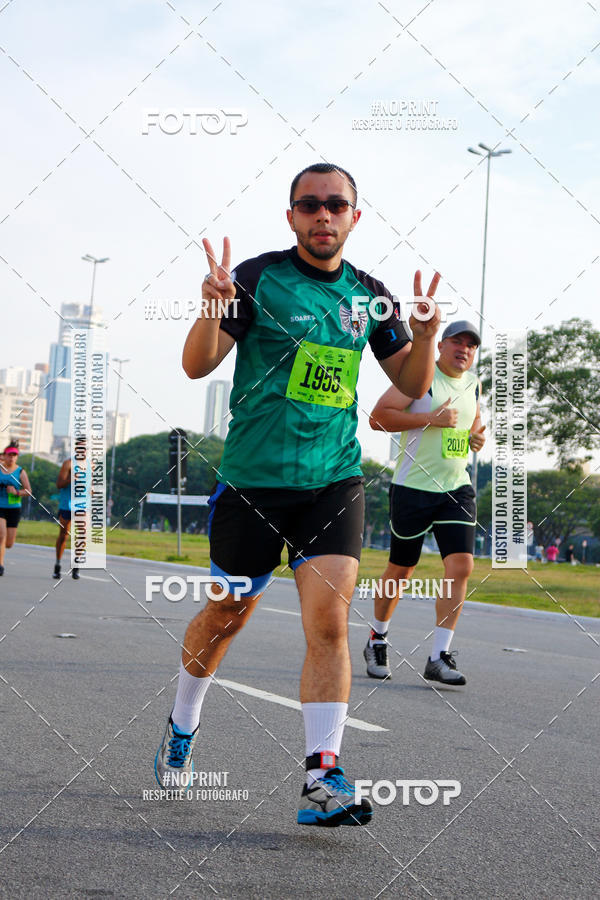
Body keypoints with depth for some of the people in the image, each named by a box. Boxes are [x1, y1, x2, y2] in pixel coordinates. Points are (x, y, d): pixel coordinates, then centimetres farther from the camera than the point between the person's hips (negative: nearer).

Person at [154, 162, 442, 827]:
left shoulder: (369, 295, 7)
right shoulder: (258, 276, -4)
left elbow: (411, 385, 13)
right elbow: (197, 365, -8)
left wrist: (425, 338, -8)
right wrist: (212, 308, -28)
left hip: (334, 479, 2)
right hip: (253, 475, -2)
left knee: (329, 620, -12)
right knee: (229, 612, 12)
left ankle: (321, 779, -10)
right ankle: (181, 728, 38)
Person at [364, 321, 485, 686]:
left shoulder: (473, 383, 12)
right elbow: (379, 416, -15)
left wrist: (477, 436, 7)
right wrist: (430, 418, -22)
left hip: (457, 489, 5)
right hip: (413, 488, -5)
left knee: (461, 565, -11)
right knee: (401, 570, 5)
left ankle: (439, 658, -5)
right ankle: (378, 640, 30)